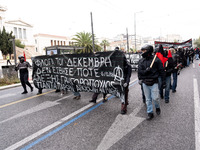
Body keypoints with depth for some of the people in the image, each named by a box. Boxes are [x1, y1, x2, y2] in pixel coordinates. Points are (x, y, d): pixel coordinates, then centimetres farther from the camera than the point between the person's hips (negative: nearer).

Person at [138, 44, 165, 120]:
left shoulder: (156, 60, -4)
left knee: (155, 98, -1)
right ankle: (150, 113, 24)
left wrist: (163, 82, -1)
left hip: (154, 82, -3)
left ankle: (157, 107, 31)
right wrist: (146, 71, -20)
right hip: (145, 83, 4)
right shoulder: (141, 61, 7)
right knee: (148, 99, 10)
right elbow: (139, 71, 0)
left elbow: (161, 71, -1)